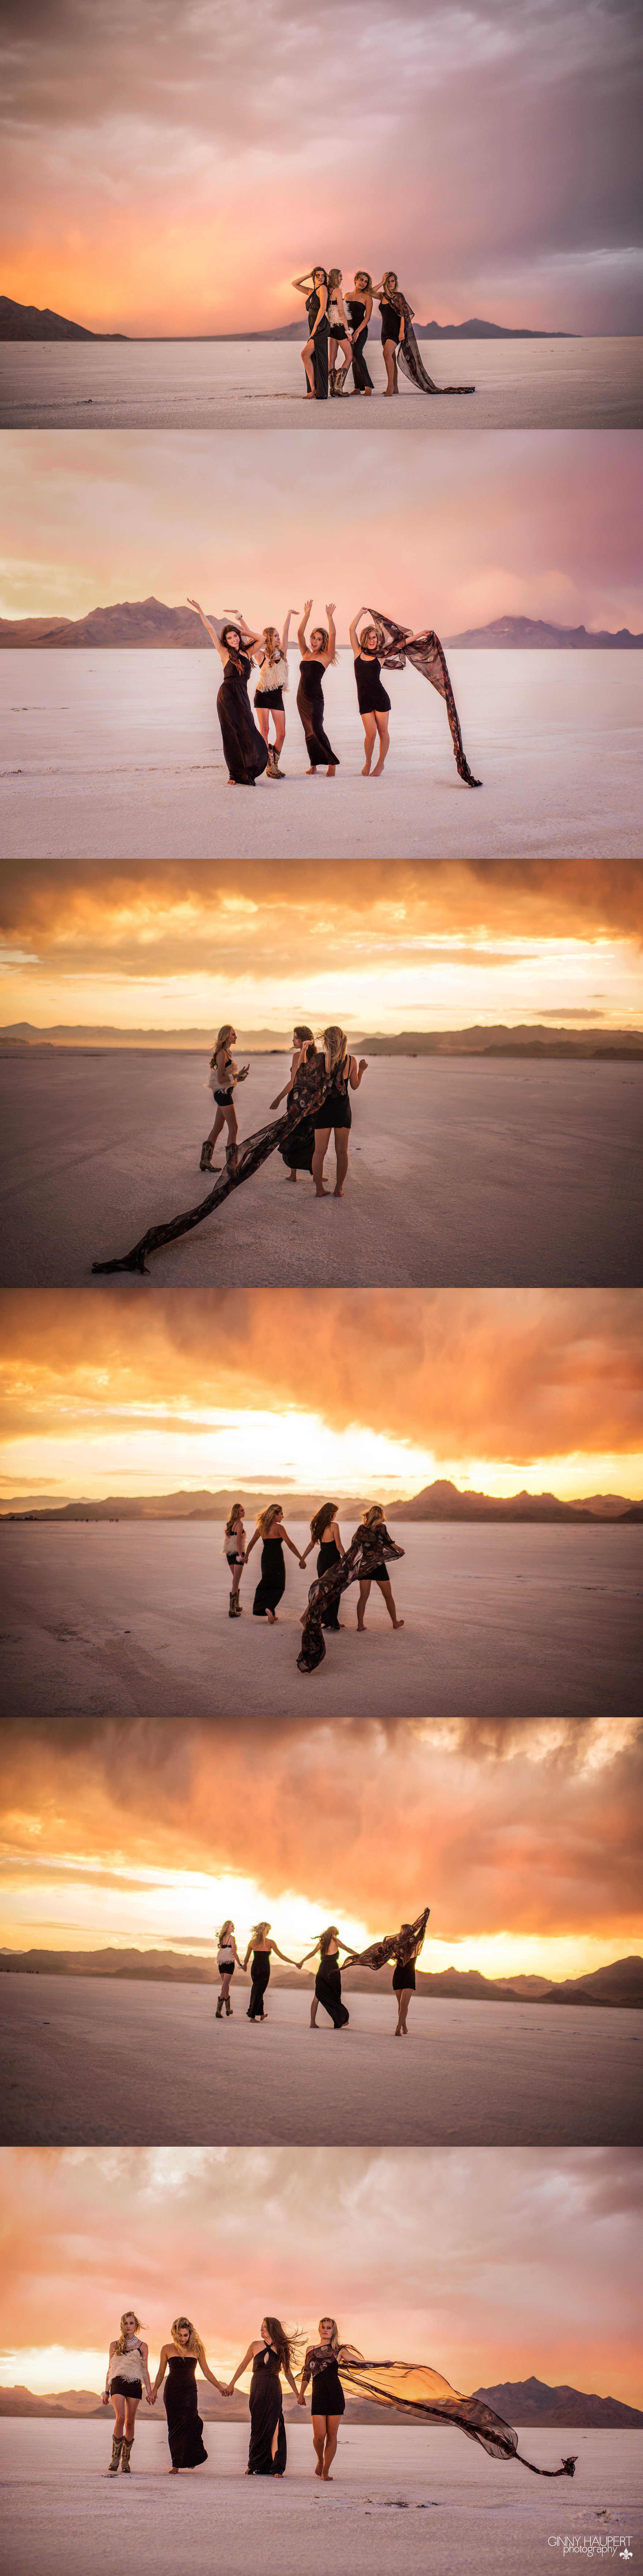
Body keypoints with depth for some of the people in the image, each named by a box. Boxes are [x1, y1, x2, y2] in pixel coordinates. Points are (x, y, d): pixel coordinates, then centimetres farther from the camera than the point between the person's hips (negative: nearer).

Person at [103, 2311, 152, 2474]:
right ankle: (115, 2460, -14)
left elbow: (145, 2370, 11)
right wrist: (106, 2392, 11)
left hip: (135, 2385, 1)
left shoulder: (142, 2346, 10)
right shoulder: (115, 2345, 11)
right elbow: (110, 2369, 14)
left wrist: (149, 2391, 3)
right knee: (121, 2418, -18)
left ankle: (125, 2461, 11)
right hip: (118, 2383, -1)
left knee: (130, 2423, 0)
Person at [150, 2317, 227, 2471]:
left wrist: (220, 2387, 9)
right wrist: (155, 2390, 3)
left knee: (188, 2420, -21)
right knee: (175, 2427, -5)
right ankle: (176, 2464, 1)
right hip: (172, 2390, 1)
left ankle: (192, 2457, -5)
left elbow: (206, 2372, 13)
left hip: (190, 2390, -1)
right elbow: (161, 2372, 13)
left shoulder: (196, 2349, 7)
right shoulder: (167, 2349, 7)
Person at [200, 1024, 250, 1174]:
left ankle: (205, 1162, 18)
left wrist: (240, 1076, 8)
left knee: (218, 1128, 13)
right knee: (234, 1128, -10)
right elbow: (221, 1079, -19)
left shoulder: (226, 1053, 16)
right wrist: (238, 1075, -23)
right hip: (223, 1093, -10)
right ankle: (232, 1166, -12)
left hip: (225, 1093, 10)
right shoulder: (222, 1054, -15)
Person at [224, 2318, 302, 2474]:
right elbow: (243, 2365, 15)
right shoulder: (256, 2346, 3)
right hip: (257, 2391, 1)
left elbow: (288, 2373, 11)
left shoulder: (281, 2349, 1)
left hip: (274, 2392, -1)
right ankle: (254, 2465, 13)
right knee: (258, 2428, 2)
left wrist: (298, 2394, 13)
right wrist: (232, 2384, 17)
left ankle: (275, 2468, -11)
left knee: (274, 2429, -11)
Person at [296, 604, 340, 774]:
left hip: (316, 698, -6)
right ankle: (314, 765, 10)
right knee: (309, 733, 6)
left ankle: (332, 763, -10)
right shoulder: (306, 654, 14)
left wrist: (330, 616, -13)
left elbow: (333, 636, -11)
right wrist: (307, 614, 1)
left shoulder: (326, 657, 0)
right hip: (302, 697, 6)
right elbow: (300, 633, 8)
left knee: (317, 730, -17)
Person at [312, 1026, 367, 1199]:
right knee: (342, 1151, 12)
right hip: (342, 1109, 1)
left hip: (323, 1108, -1)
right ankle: (339, 1189, 14)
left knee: (320, 1151, 6)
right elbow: (355, 1086, 4)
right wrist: (361, 1070, 23)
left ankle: (320, 1189, 7)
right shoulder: (352, 1061, -6)